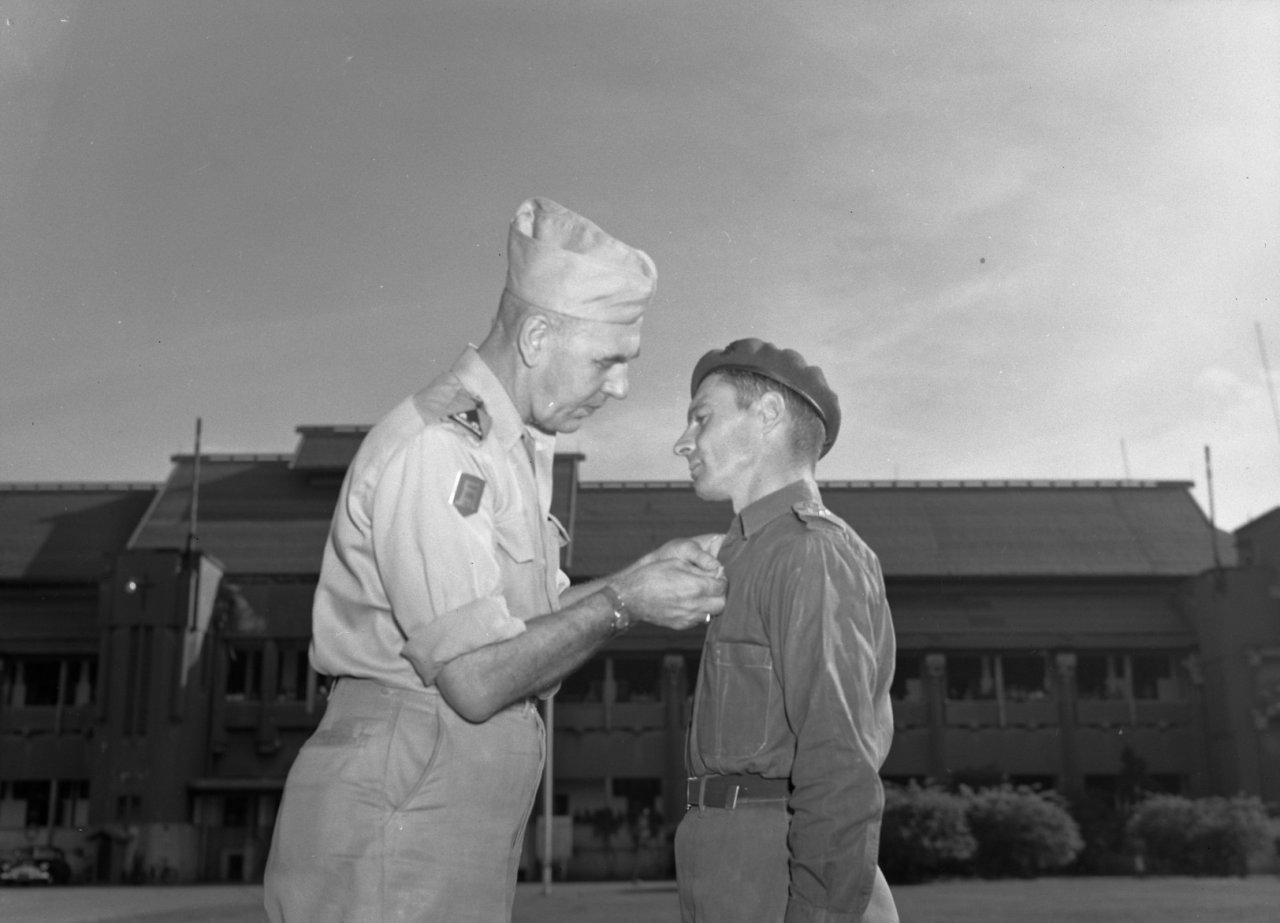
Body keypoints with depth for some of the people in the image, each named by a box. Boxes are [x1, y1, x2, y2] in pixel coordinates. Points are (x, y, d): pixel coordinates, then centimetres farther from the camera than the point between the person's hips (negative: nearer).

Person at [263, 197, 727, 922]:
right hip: (390, 827, -9)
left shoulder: (515, 452, 14)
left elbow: (533, 628, 14)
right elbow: (477, 679, -20)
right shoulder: (434, 448, -17)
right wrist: (623, 602, -12)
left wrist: (647, 574, 1)